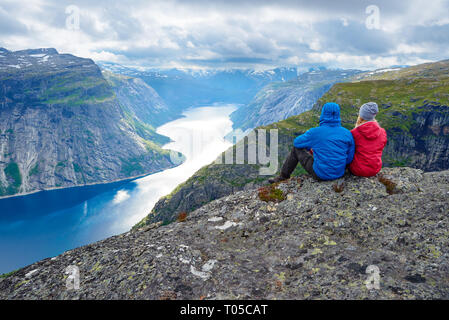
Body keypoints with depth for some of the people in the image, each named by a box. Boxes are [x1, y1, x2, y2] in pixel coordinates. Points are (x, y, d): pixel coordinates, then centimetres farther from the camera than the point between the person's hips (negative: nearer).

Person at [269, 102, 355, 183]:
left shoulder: (315, 132, -14)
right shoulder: (347, 133, -6)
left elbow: (297, 142, 3)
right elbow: (349, 159, 0)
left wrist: (310, 146, 23)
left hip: (320, 173, -4)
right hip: (339, 173, 4)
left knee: (296, 148, 15)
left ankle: (284, 176, 30)